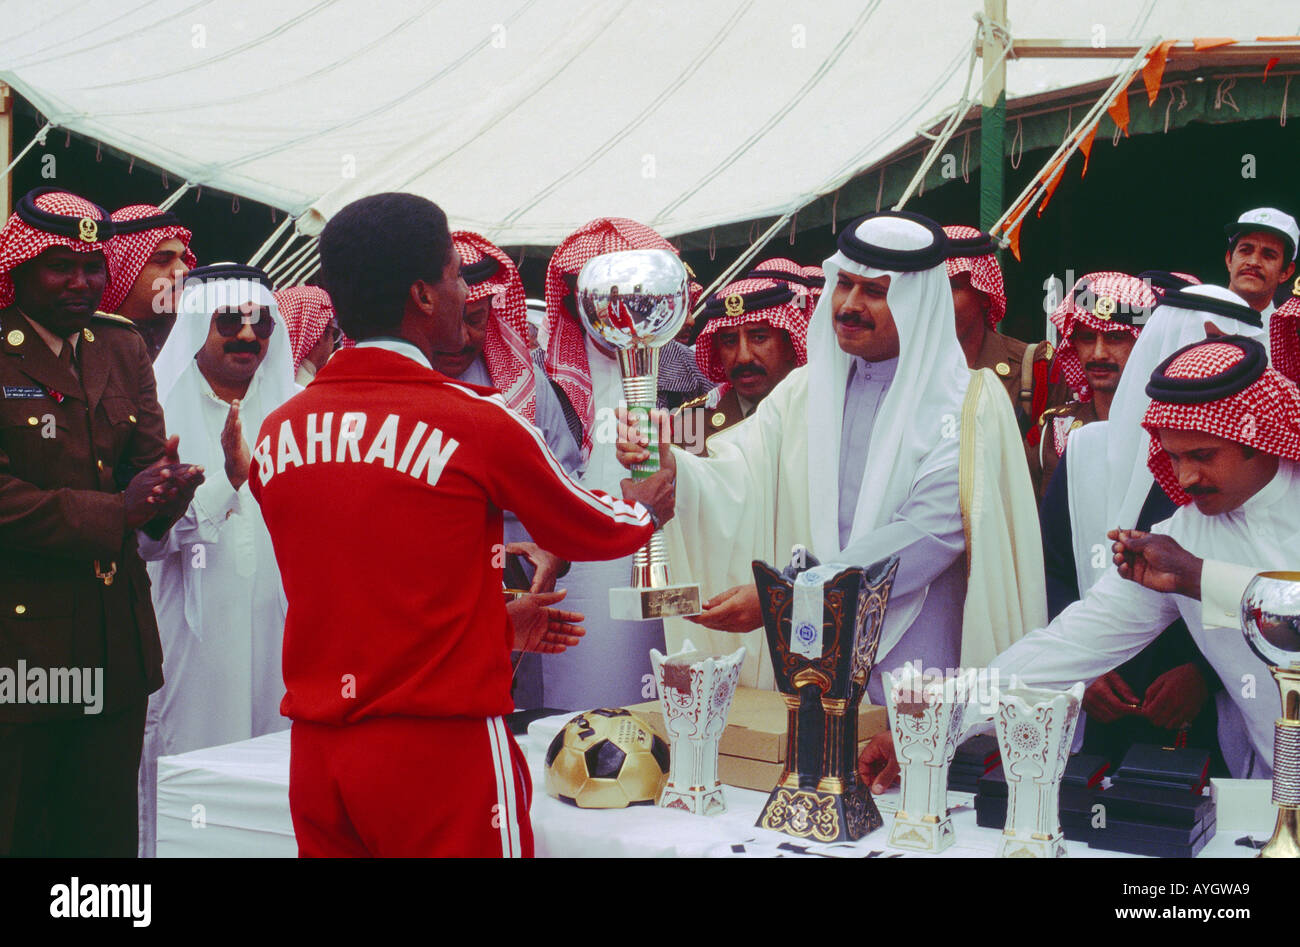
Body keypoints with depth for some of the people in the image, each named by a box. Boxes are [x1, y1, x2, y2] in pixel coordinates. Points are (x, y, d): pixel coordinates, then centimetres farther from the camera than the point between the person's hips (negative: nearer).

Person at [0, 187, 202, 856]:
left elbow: (150, 457, 5)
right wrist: (115, 513, -21)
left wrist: (167, 490, -19)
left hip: (119, 637, 5)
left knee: (107, 828, 13)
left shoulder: (124, 349, 12)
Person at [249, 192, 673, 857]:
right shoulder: (478, 420, -13)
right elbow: (586, 528, 5)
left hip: (316, 753, 5)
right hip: (441, 752, -5)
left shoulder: (277, 433, 3)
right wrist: (646, 509, 27)